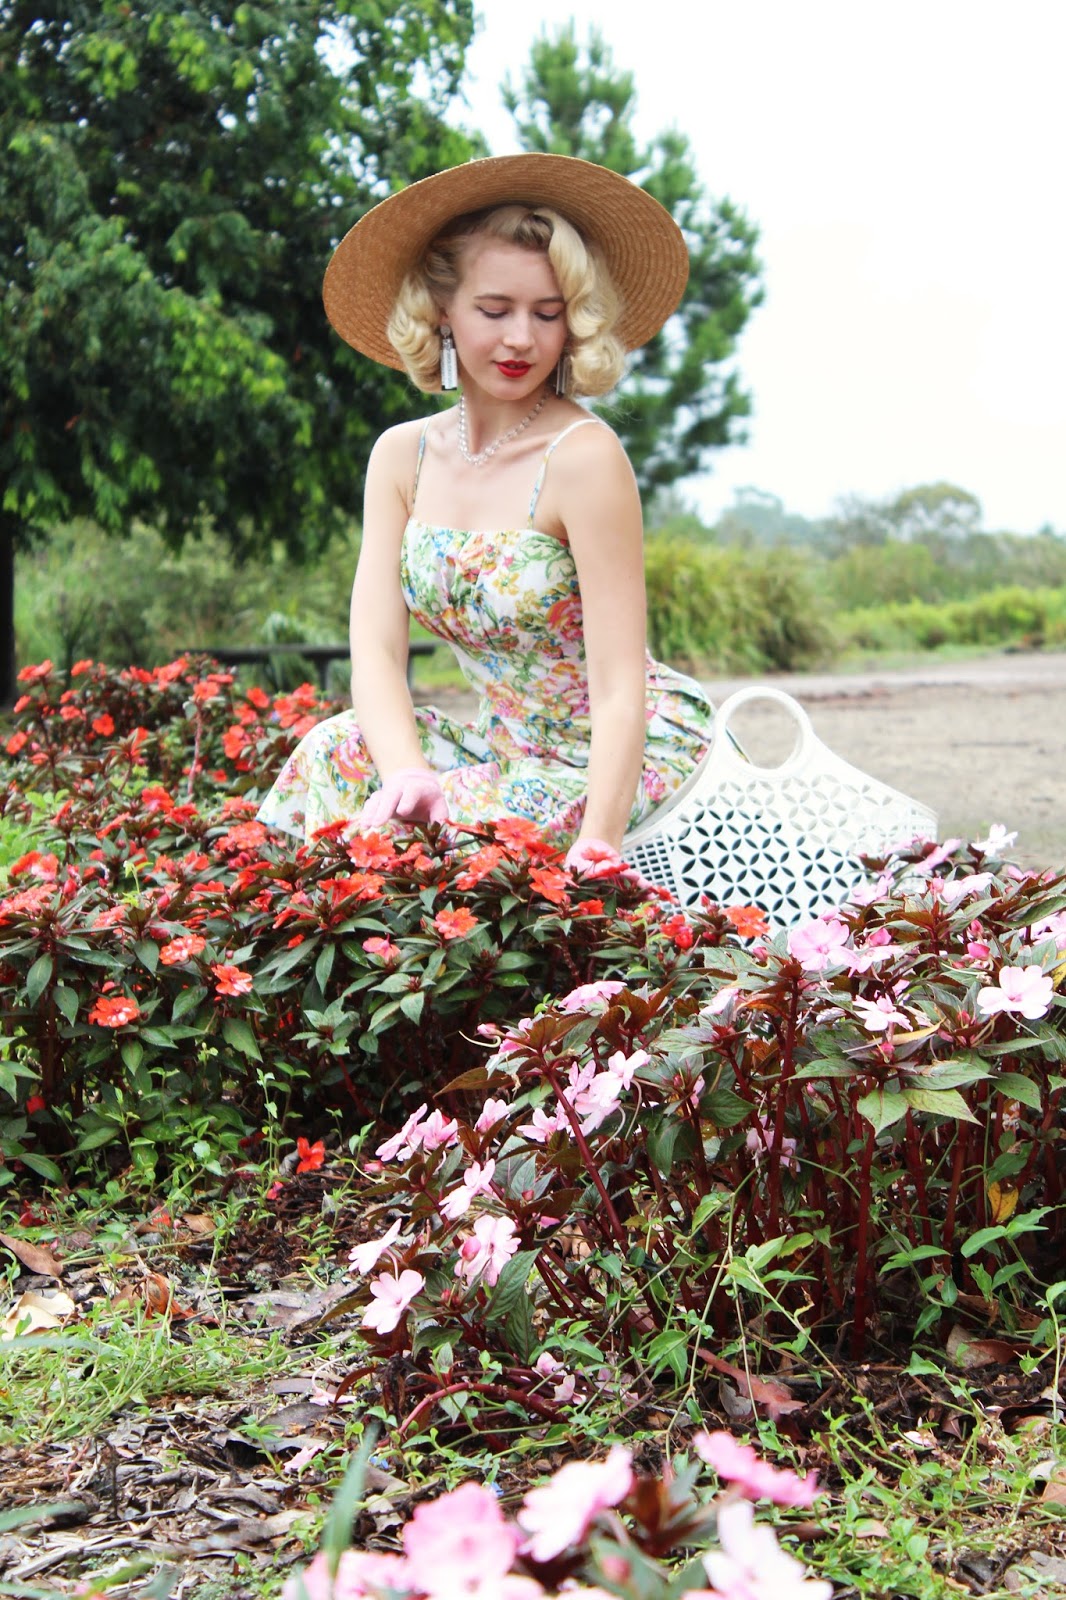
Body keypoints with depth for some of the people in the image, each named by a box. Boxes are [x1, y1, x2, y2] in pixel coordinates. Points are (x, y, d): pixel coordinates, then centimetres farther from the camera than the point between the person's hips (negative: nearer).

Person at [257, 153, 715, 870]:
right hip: (509, 747, 6)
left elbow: (618, 684, -22)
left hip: (629, 756, -6)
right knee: (338, 751, -19)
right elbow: (376, 647, -9)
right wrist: (407, 775, -28)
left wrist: (597, 847, -34)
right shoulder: (403, 456, 0)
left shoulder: (583, 456, -19)